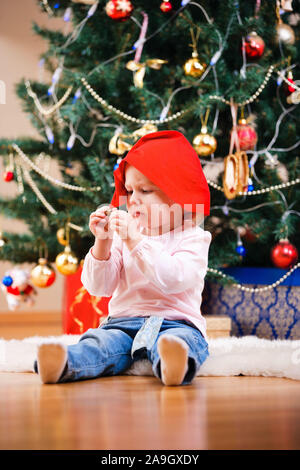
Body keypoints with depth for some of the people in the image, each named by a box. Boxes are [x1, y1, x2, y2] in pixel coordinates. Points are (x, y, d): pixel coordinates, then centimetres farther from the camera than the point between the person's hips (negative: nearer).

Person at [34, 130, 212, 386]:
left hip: (175, 322, -3)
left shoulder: (192, 238, 3)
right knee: (104, 342, -28)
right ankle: (64, 364, -55)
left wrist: (135, 240, -22)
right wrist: (103, 242, -10)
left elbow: (174, 279, -18)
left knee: (184, 338, -35)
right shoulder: (122, 237, 15)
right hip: (123, 321, 3)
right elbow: (99, 286, 6)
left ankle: (170, 362, -66)